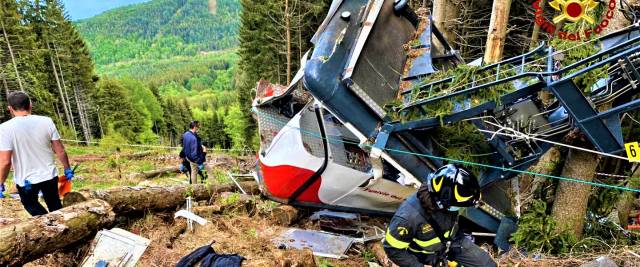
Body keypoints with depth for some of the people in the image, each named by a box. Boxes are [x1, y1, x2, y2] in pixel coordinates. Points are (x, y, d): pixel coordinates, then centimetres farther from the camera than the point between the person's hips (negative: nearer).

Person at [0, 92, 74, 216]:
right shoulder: (46, 121, -9)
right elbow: (60, 151, -5)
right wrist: (67, 169, 8)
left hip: (25, 181, -2)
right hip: (49, 175, 2)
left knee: (31, 205, 24)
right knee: (55, 206, 21)